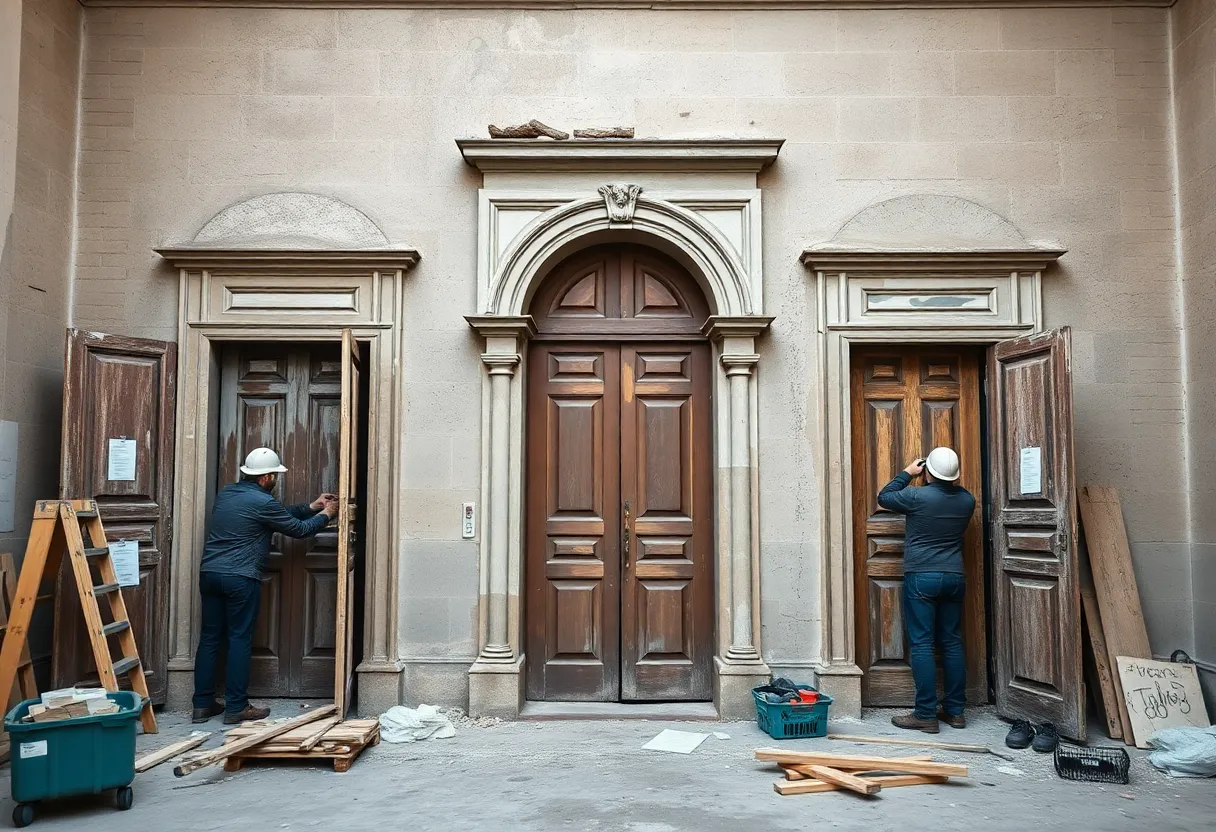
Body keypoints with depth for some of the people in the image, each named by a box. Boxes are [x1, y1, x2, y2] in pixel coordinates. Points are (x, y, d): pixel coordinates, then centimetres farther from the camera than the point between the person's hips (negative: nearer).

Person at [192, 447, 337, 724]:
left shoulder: (225, 493, 14)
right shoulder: (262, 502, -11)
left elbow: (280, 515, 22)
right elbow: (298, 529, -1)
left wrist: (311, 507, 25)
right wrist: (325, 515, 16)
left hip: (209, 574, 8)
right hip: (240, 579, -8)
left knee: (210, 638, 11)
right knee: (240, 640, 0)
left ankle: (202, 704, 16)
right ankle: (236, 707, 5)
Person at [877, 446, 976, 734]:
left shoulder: (917, 496, -13)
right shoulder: (967, 500, 3)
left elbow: (883, 497, 4)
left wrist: (907, 473, 14)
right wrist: (949, 481, 25)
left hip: (921, 578, -6)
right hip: (954, 577, 6)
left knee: (921, 644, -3)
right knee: (952, 643, 11)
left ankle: (926, 715, -3)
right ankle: (955, 711, 17)